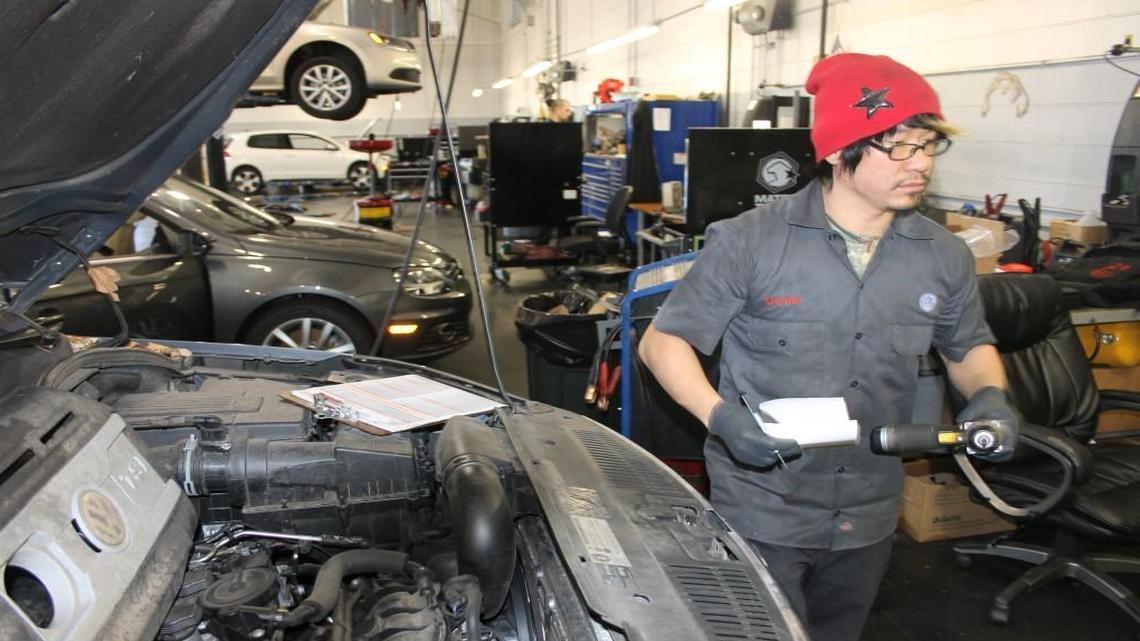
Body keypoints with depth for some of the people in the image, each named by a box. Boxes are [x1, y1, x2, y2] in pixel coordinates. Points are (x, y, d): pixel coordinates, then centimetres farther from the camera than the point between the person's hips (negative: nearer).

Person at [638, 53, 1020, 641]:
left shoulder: (943, 258, -2)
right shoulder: (750, 243, -16)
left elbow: (969, 346, 15)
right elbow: (663, 341, -10)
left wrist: (989, 395, -8)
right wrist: (720, 416, -27)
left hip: (869, 521, 5)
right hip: (761, 515, -5)